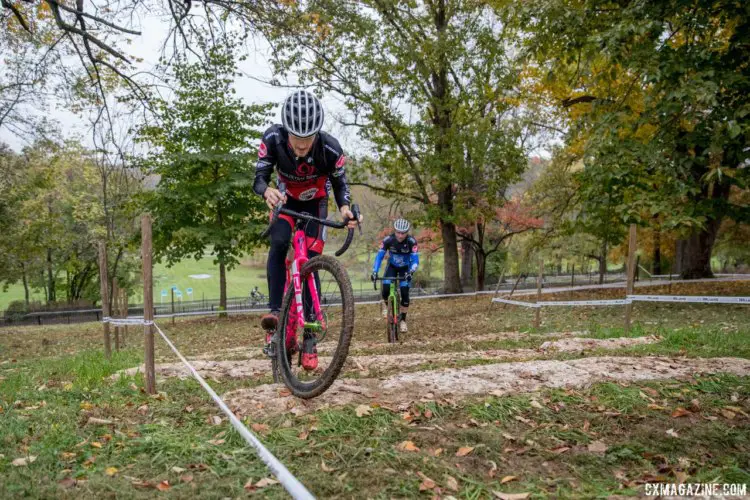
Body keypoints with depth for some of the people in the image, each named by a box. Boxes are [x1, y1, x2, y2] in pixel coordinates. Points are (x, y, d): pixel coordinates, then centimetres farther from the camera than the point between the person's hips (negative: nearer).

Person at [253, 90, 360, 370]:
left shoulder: (330, 148, -31)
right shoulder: (273, 139, -30)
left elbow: (340, 183, -15)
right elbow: (259, 178, -24)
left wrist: (345, 207, -35)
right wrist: (267, 191, -48)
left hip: (315, 204, -1)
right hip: (286, 200, 1)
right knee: (278, 243, -30)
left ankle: (309, 339, -3)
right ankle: (275, 310, -23)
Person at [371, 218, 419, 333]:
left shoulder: (411, 241, -29)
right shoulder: (388, 240, -26)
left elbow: (415, 260, -29)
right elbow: (379, 256, -25)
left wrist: (410, 272, -47)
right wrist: (374, 272, -38)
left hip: (405, 268, -1)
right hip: (392, 266, 1)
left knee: (405, 293, -13)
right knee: (386, 288, -20)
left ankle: (402, 320, 3)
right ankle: (386, 304, 14)